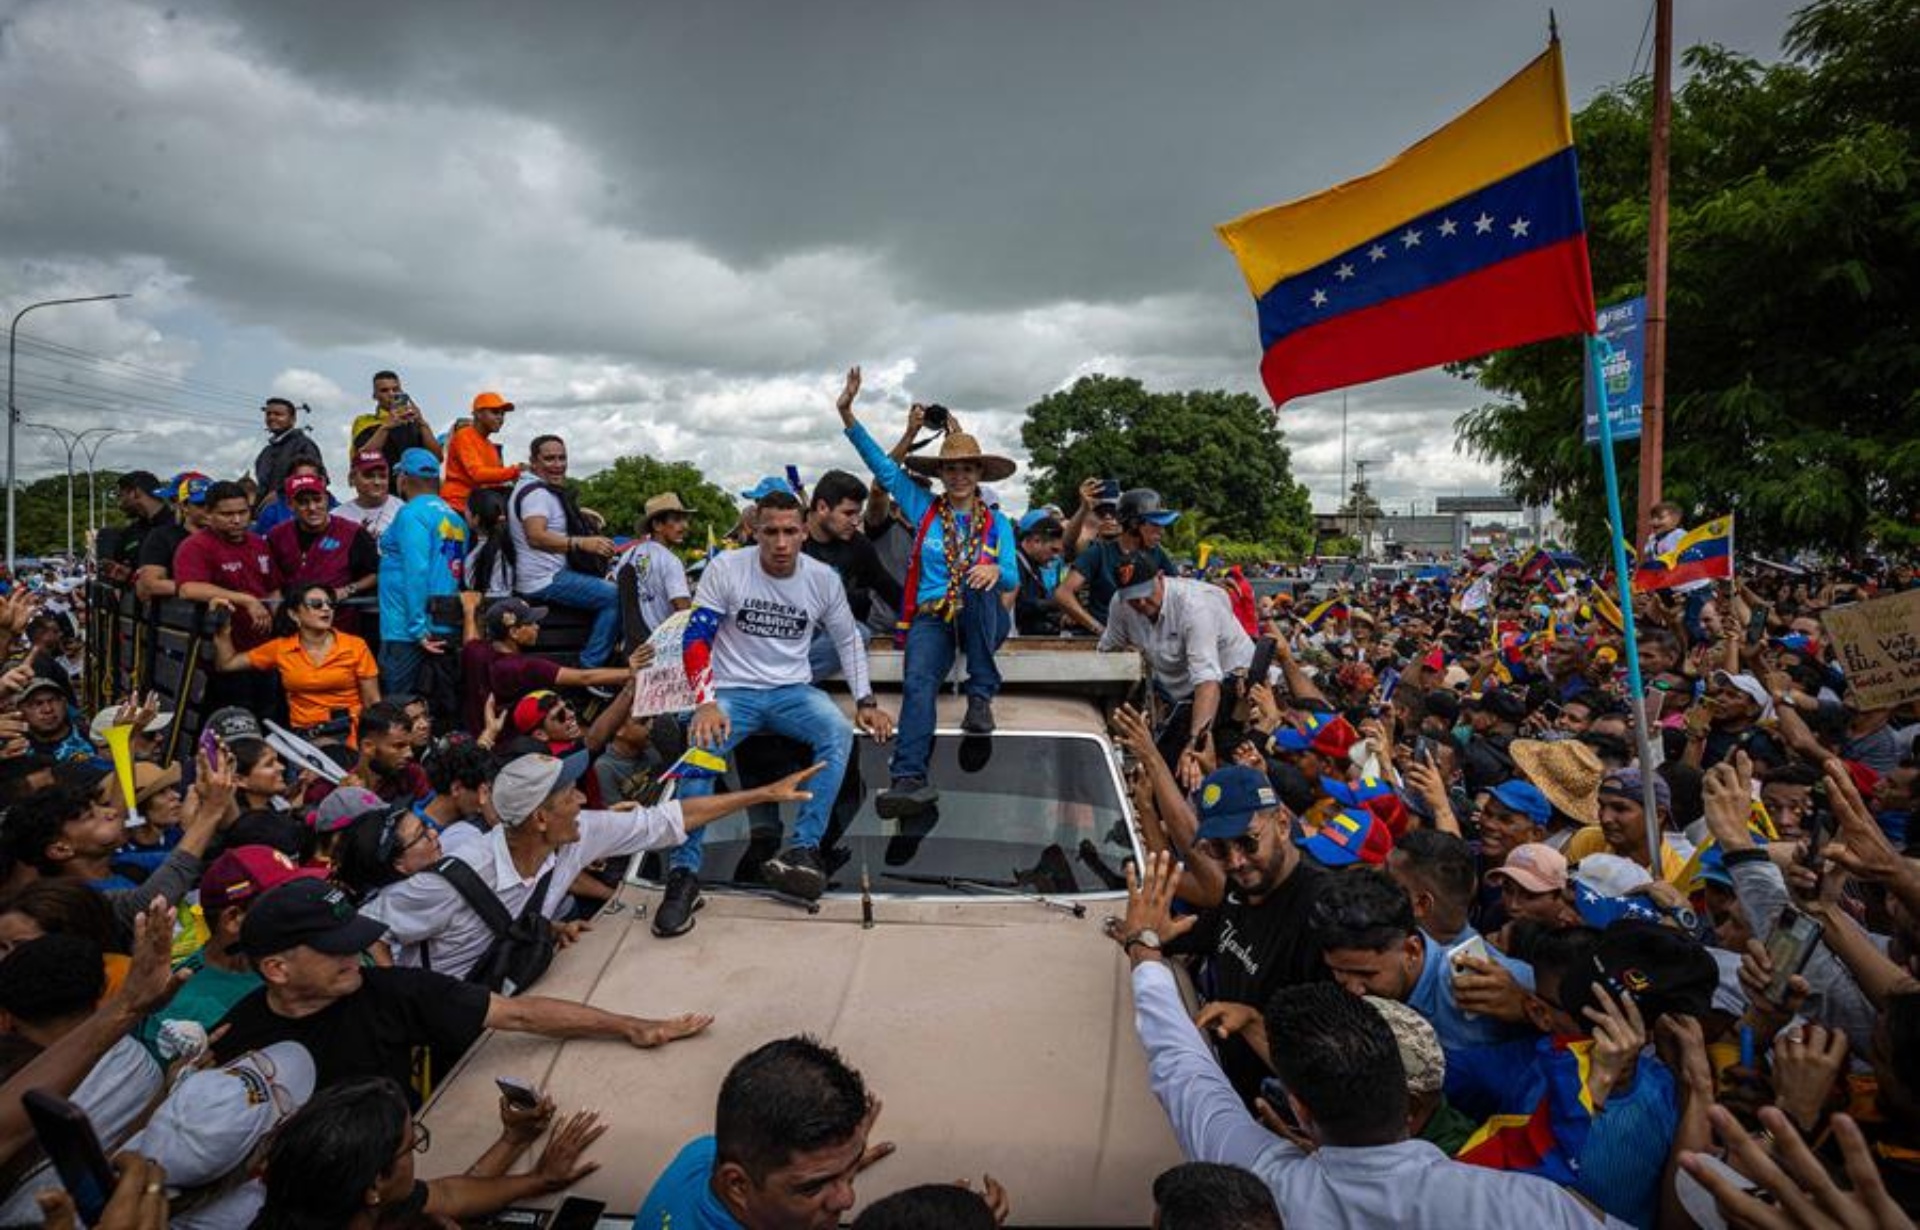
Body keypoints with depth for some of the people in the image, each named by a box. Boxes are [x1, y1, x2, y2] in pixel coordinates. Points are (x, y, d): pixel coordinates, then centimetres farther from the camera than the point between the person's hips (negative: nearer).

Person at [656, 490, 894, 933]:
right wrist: (707, 702, -23)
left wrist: (866, 702, 3)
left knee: (839, 731, -29)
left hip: (793, 691, 2)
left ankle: (805, 849, -31)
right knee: (701, 745, -32)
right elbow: (696, 639, -9)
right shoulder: (726, 568, -7)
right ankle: (684, 873, -24)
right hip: (734, 690, -2)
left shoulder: (823, 578, 0)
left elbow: (849, 641, 12)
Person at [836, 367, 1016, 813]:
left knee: (979, 580, -34)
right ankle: (909, 779, -46)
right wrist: (848, 415, 3)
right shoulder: (923, 509, 14)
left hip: (983, 621, 0)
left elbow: (1012, 578, 2)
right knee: (918, 681, -30)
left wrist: (996, 571, -23)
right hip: (931, 618, 0)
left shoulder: (996, 523, 13)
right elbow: (882, 466, 11)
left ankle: (981, 695, -28)